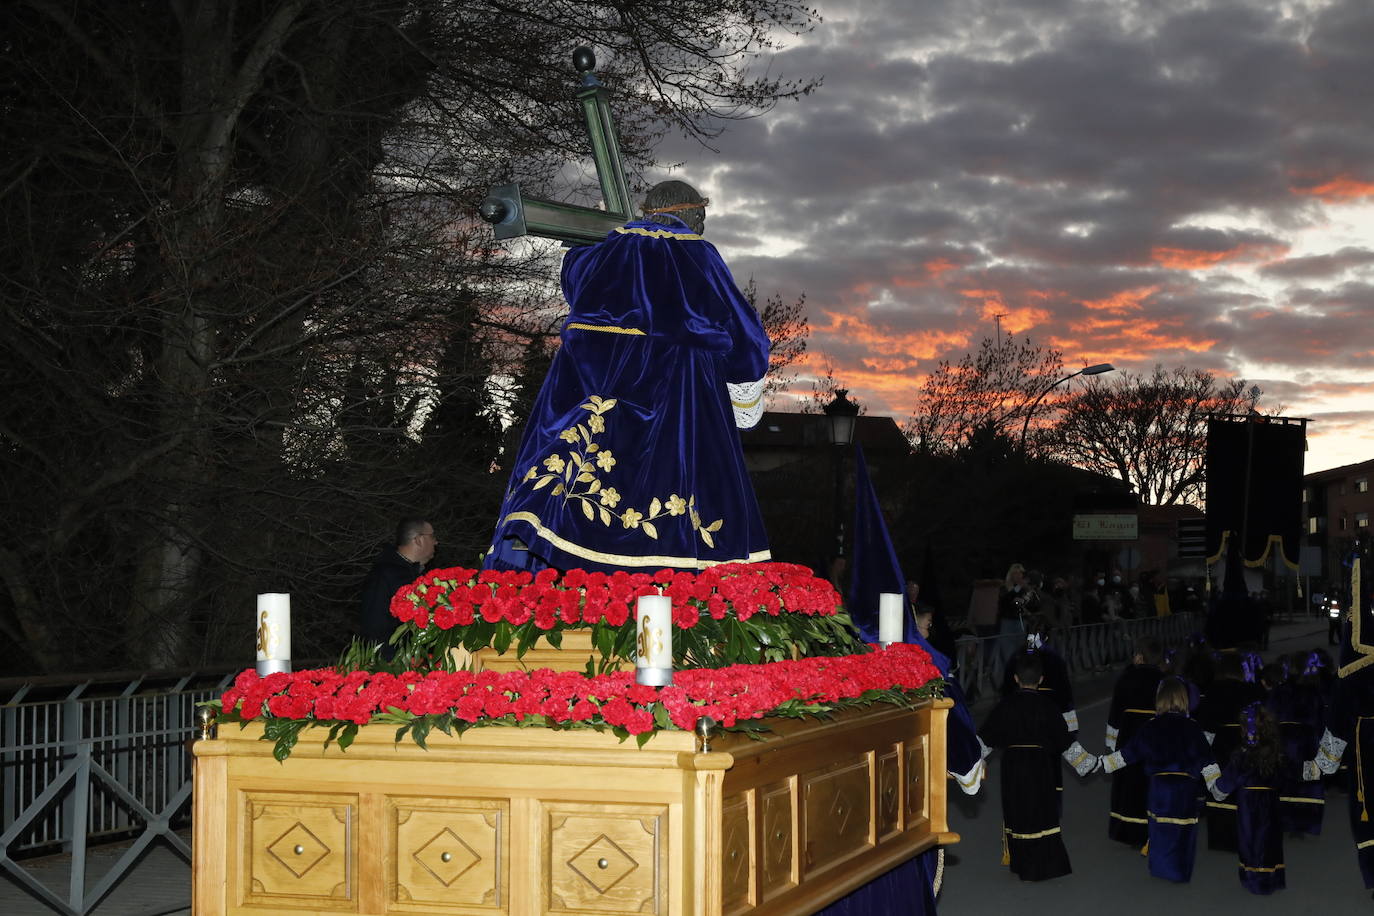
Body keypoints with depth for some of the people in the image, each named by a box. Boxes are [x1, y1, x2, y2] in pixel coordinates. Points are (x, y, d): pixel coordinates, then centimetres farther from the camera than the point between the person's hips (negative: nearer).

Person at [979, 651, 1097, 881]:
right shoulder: (1048, 706, -8)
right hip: (1041, 767, -2)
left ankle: (1020, 866, 16)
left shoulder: (1005, 706, -3)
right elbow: (1064, 741, -5)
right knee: (1042, 813, 6)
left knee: (1017, 813, 11)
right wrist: (1090, 762, 4)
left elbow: (985, 739, 1)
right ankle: (1042, 866, 6)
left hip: (1012, 767, 2)